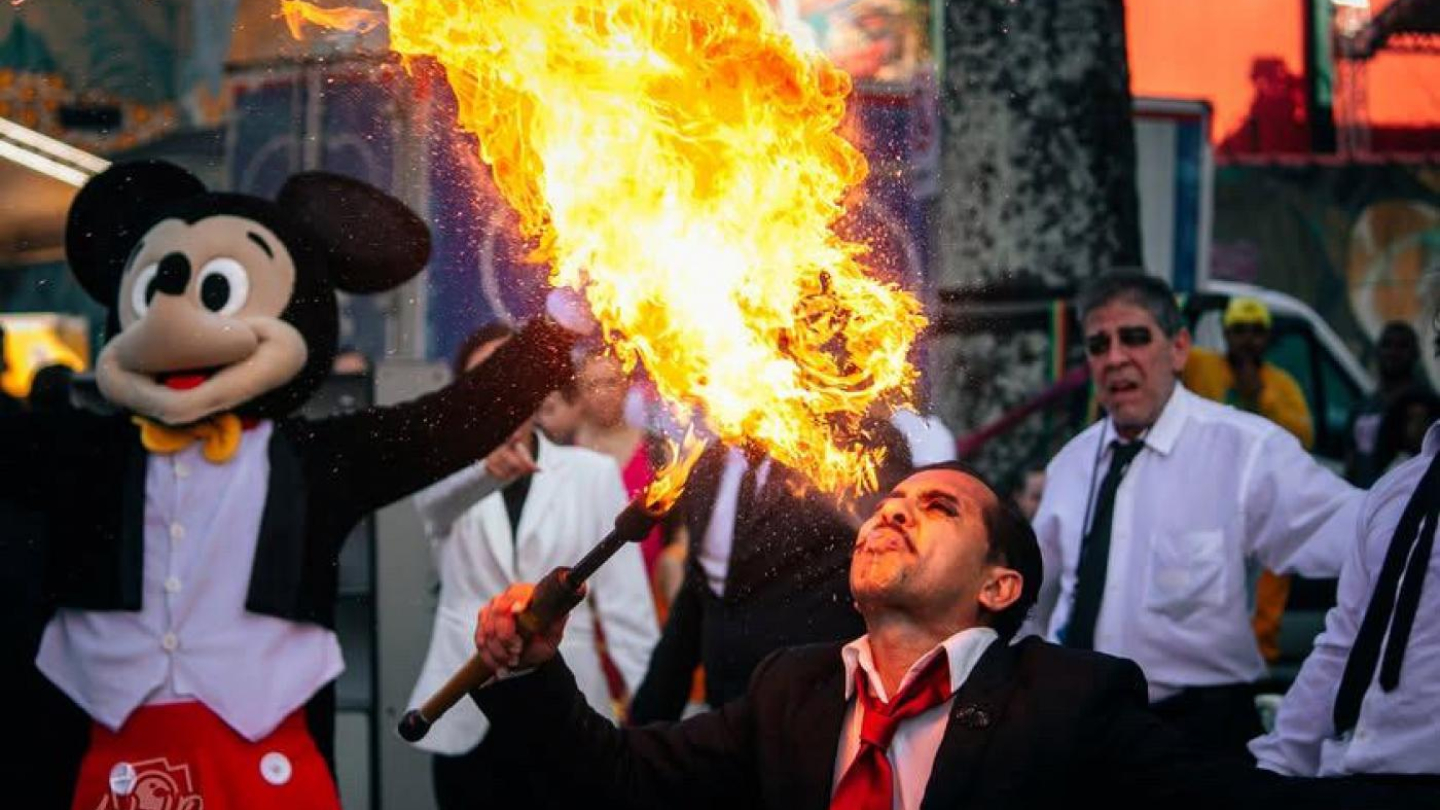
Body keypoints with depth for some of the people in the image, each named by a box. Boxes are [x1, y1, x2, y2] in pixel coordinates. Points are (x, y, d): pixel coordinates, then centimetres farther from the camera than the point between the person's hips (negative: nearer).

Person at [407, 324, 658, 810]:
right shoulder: (448, 469, 4)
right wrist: (485, 469, -44)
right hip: (468, 714, 0)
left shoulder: (592, 472, 4)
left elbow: (625, 600, 1)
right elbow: (438, 497, -22)